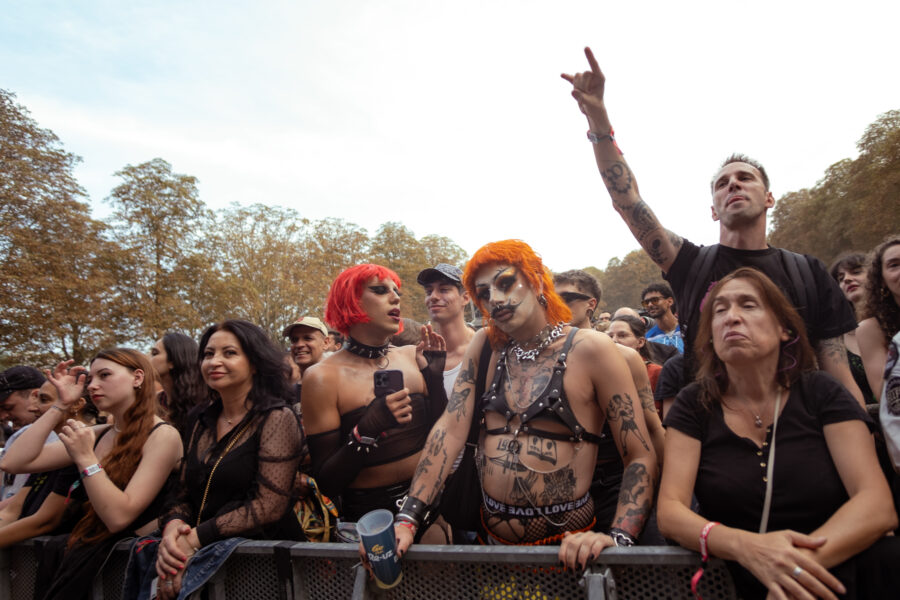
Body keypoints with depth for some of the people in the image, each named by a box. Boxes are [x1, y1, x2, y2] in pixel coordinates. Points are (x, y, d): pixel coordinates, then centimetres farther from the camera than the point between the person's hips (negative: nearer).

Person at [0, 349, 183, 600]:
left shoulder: (163, 436, -13)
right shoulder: (98, 435, 8)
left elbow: (118, 517, -18)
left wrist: (85, 459, -20)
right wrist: (61, 405, 0)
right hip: (88, 548, 6)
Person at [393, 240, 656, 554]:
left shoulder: (590, 349, -10)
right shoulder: (486, 346, 2)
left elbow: (641, 457, -11)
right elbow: (451, 430, -5)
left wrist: (618, 539, -25)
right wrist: (407, 519, -13)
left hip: (566, 545, -3)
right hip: (489, 537, 4)